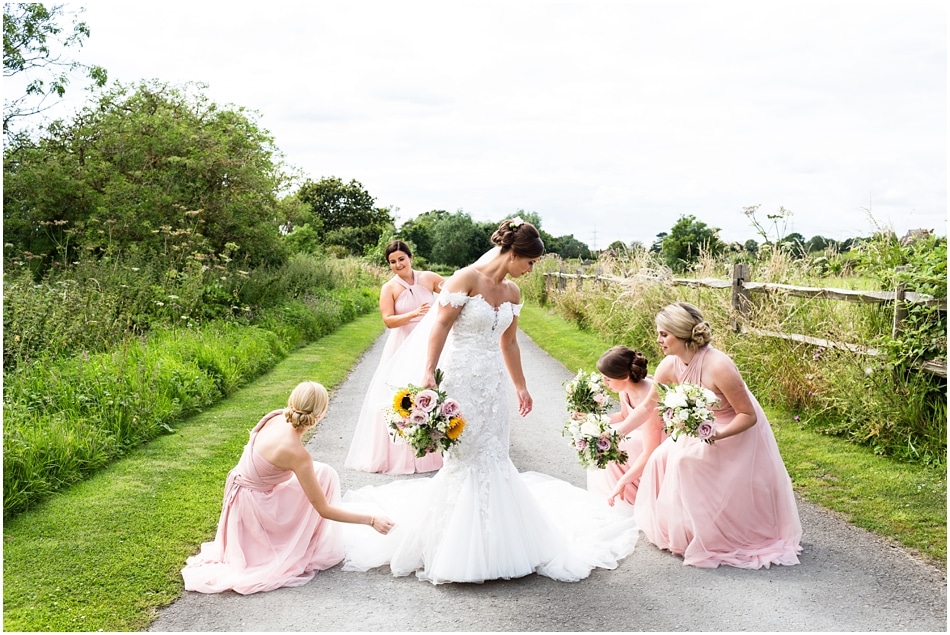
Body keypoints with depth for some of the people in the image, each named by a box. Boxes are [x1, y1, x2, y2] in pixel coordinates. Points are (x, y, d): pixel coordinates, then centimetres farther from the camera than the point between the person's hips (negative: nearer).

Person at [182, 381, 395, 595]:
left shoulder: (277, 418, -12)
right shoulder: (297, 453, -30)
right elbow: (324, 510, -22)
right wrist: (371, 520, -19)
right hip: (253, 504, -8)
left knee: (322, 474, 9)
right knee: (325, 476, -3)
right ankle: (317, 550, 8)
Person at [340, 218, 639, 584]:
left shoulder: (512, 292, 8)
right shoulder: (467, 278, -12)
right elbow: (440, 326, -15)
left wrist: (521, 387, 23)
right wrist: (428, 374, -23)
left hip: (494, 384, 7)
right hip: (461, 380, -6)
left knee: (494, 458, 10)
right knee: (464, 459, 0)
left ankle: (494, 544, 24)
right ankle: (453, 548, 16)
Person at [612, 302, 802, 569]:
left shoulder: (718, 366, -34)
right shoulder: (670, 366, -13)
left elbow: (749, 416, -26)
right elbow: (648, 407, 1)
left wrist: (715, 435, -38)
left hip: (739, 434, -7)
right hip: (705, 429, 7)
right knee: (664, 459, -3)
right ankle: (679, 529, 15)